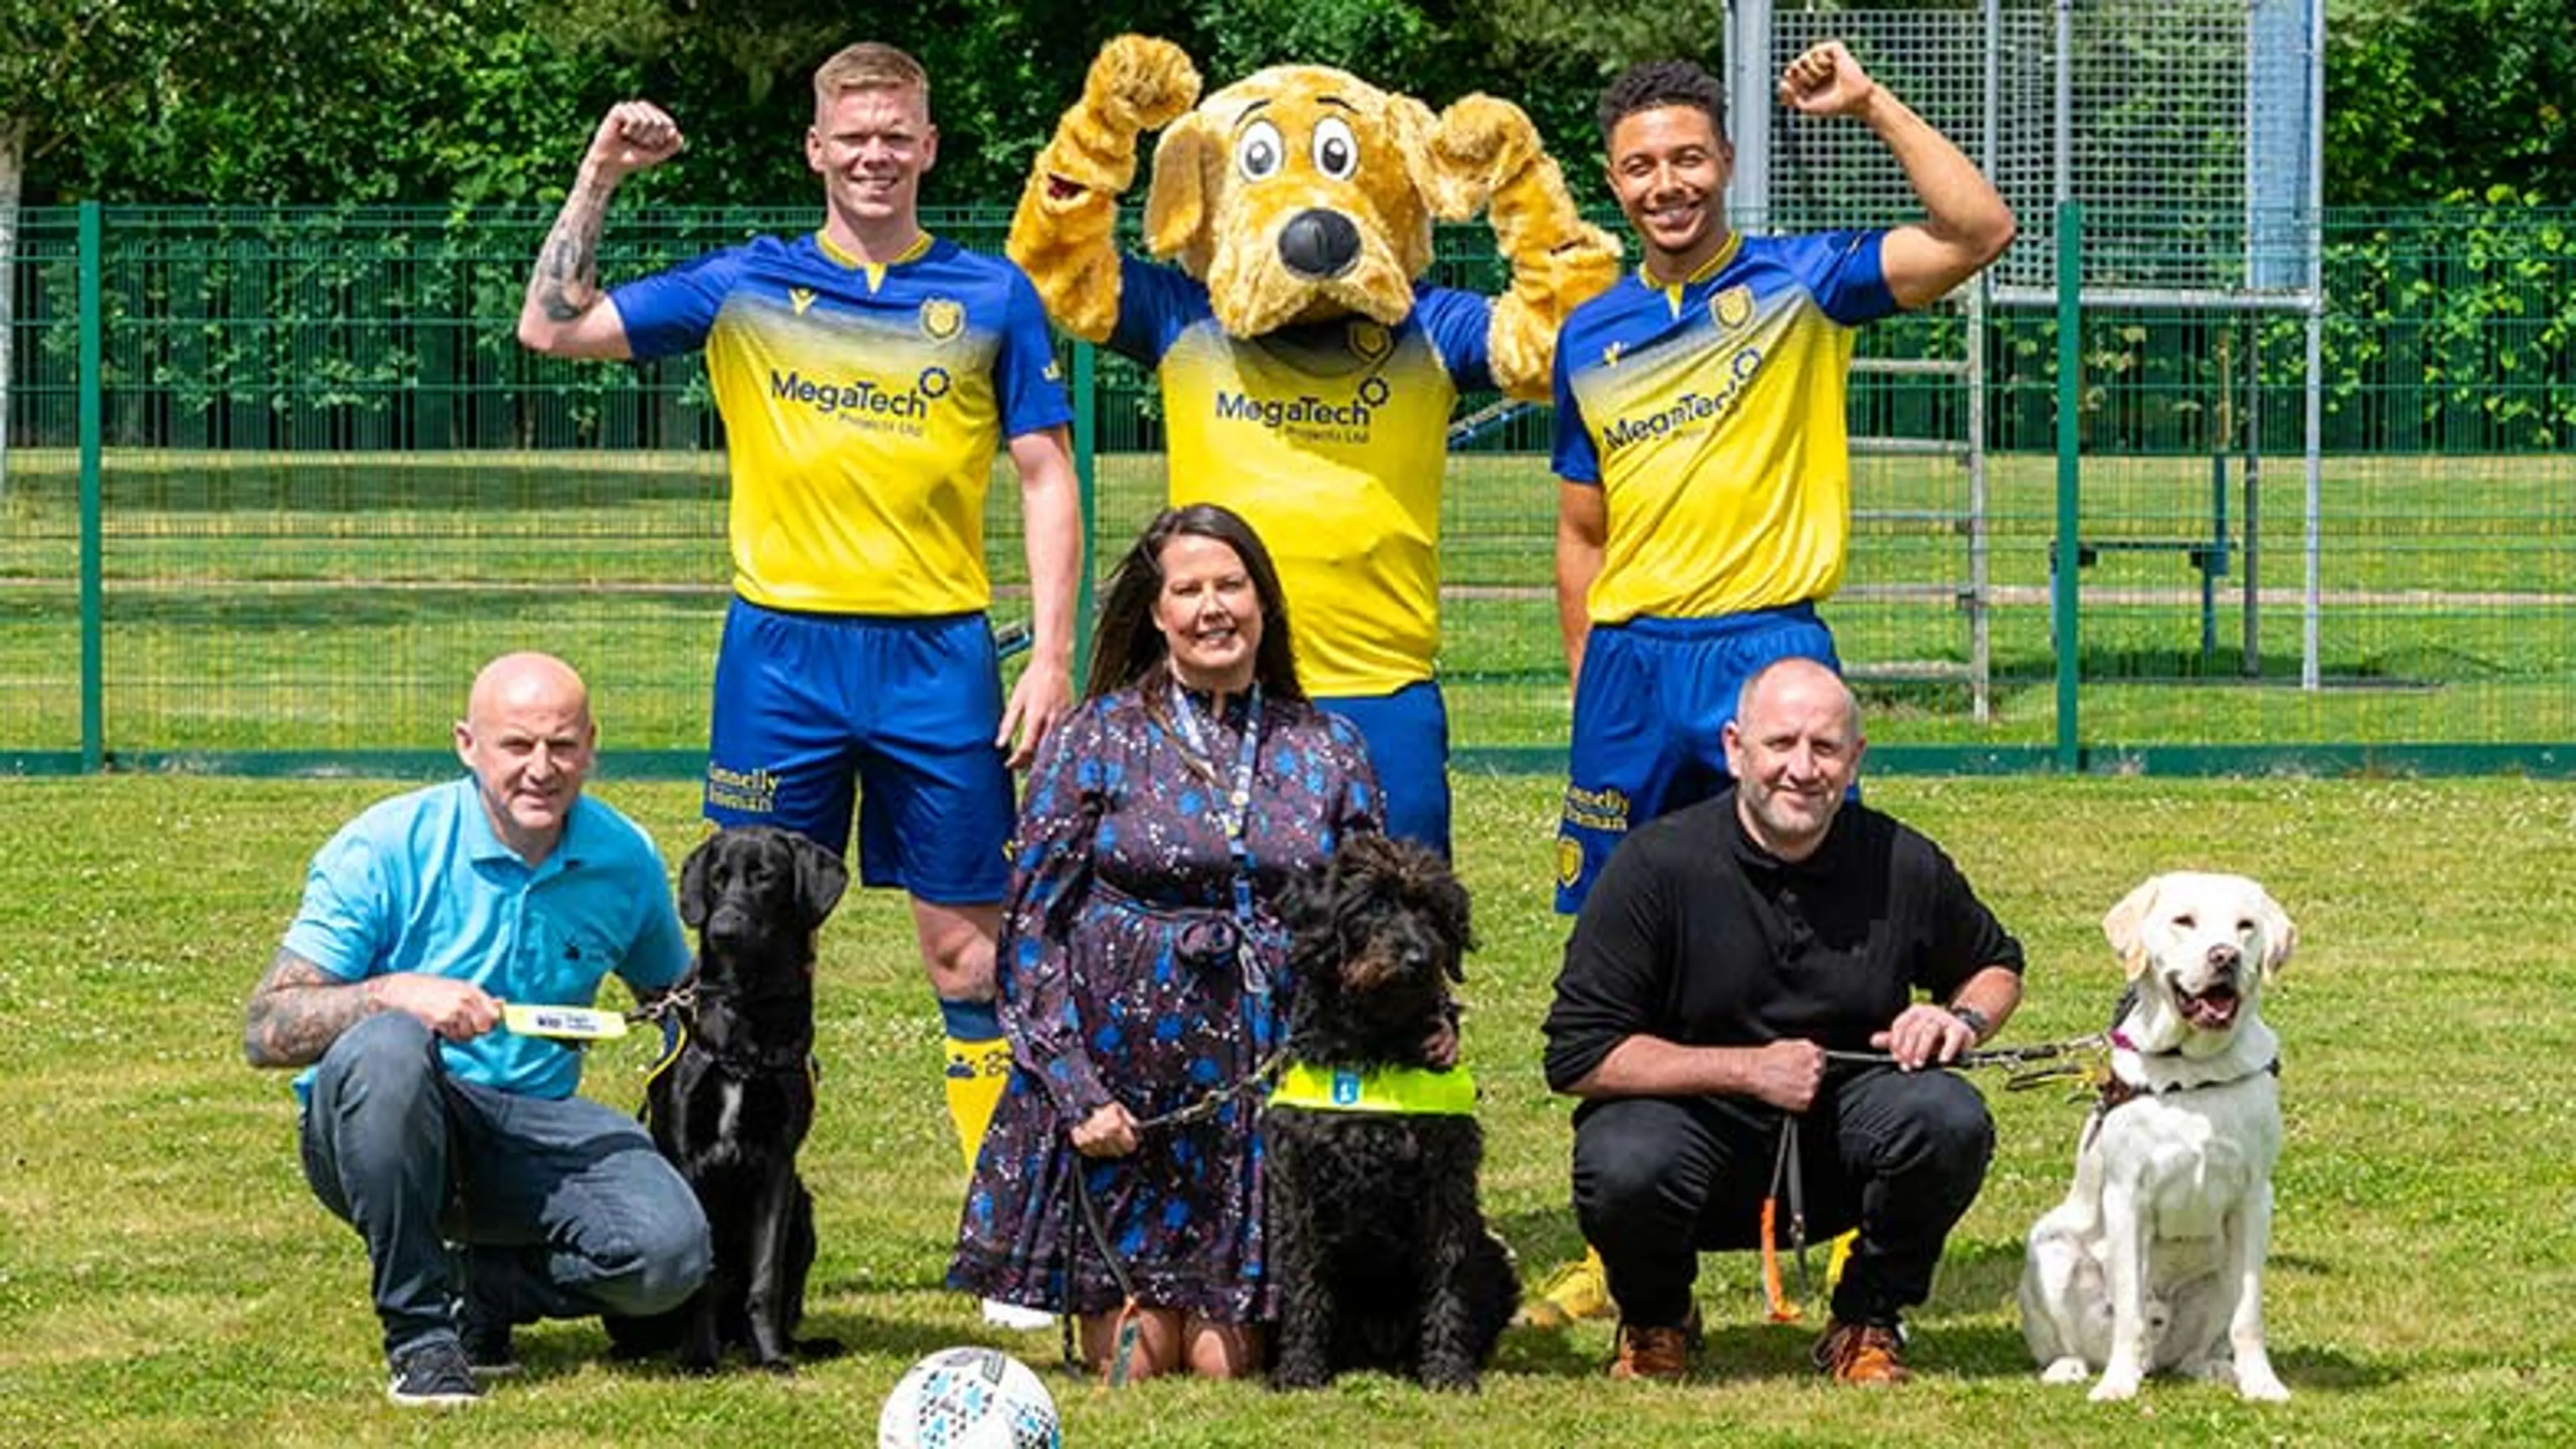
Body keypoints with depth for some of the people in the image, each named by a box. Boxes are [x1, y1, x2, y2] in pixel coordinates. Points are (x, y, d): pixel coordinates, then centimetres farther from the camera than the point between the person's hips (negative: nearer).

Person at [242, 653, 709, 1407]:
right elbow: (266, 1029, -16)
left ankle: (482, 1291, 7)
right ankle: (418, 1331, -22)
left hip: (534, 1132, 3)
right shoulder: (386, 850, -11)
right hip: (387, 1122, -3)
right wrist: (396, 992, -32)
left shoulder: (626, 861, 2)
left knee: (669, 1250, -25)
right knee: (386, 1048, -39)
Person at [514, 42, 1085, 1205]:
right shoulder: (746, 286, 6)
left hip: (937, 655, 0)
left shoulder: (992, 297, 5)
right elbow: (553, 328, 5)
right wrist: (598, 180, -4)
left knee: (966, 943, 3)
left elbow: (1047, 482, 5)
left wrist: (1052, 658, -3)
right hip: (781, 651, 0)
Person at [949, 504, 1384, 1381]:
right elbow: (1031, 930, -2)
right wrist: (1078, 1092, -11)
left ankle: (1221, 1306, 26)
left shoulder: (1327, 751, 9)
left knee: (1227, 1364, -3)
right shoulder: (1098, 739, 1)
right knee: (1132, 1362, -5)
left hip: (1267, 1079, 2)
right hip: (1122, 1076, -2)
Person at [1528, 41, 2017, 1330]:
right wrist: (1586, 686, 11)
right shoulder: (1591, 337, 12)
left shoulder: (1801, 283, 1)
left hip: (1764, 647, -4)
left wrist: (1870, 104, -13)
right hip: (1630, 662, 4)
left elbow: (1980, 231, -12)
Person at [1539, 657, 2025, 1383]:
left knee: (1951, 1122, -27)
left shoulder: (1902, 866, -4)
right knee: (1624, 1170, -35)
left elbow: (1997, 965, 18)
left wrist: (1963, 1018, -7)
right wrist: (1750, 1069, -19)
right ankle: (1656, 1321, 3)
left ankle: (1867, 1321, 2)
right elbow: (1577, 1056, -16)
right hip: (1692, 1120, -2)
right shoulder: (1658, 865, -13)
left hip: (1839, 1133, 2)